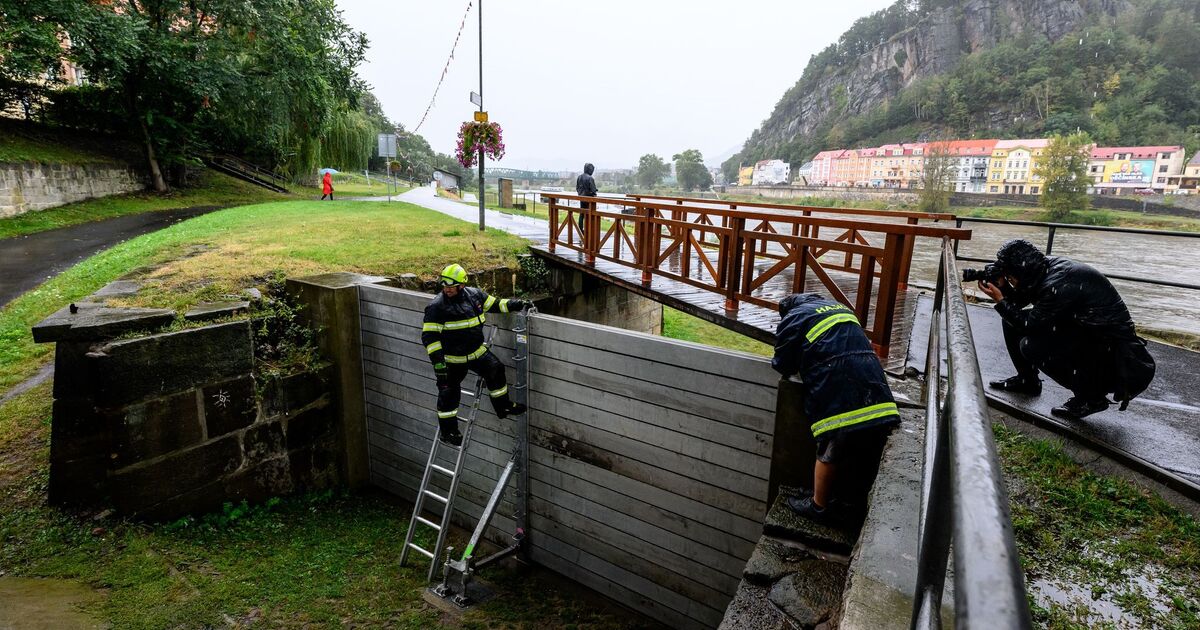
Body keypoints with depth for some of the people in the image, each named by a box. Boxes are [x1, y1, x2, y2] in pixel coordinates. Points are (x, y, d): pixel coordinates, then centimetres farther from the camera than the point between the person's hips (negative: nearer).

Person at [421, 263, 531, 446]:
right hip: (452, 359, -5)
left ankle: (503, 406, 22)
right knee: (449, 392, 3)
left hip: (477, 351, 5)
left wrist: (517, 304, 1)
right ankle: (447, 430, 19)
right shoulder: (436, 306, -18)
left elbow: (495, 304, 12)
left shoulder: (474, 295, -3)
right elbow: (429, 336, -18)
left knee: (496, 370, 2)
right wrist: (437, 361, -24)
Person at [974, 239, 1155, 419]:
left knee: (1032, 345, -29)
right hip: (1082, 328, 9)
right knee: (1012, 318, 3)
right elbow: (1021, 303, 4)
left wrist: (1000, 300, -19)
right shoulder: (1045, 267, -6)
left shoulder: (1057, 285, -31)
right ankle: (1027, 380, 18)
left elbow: (1030, 325, -25)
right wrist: (1003, 287, -12)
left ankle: (1092, 396, -7)